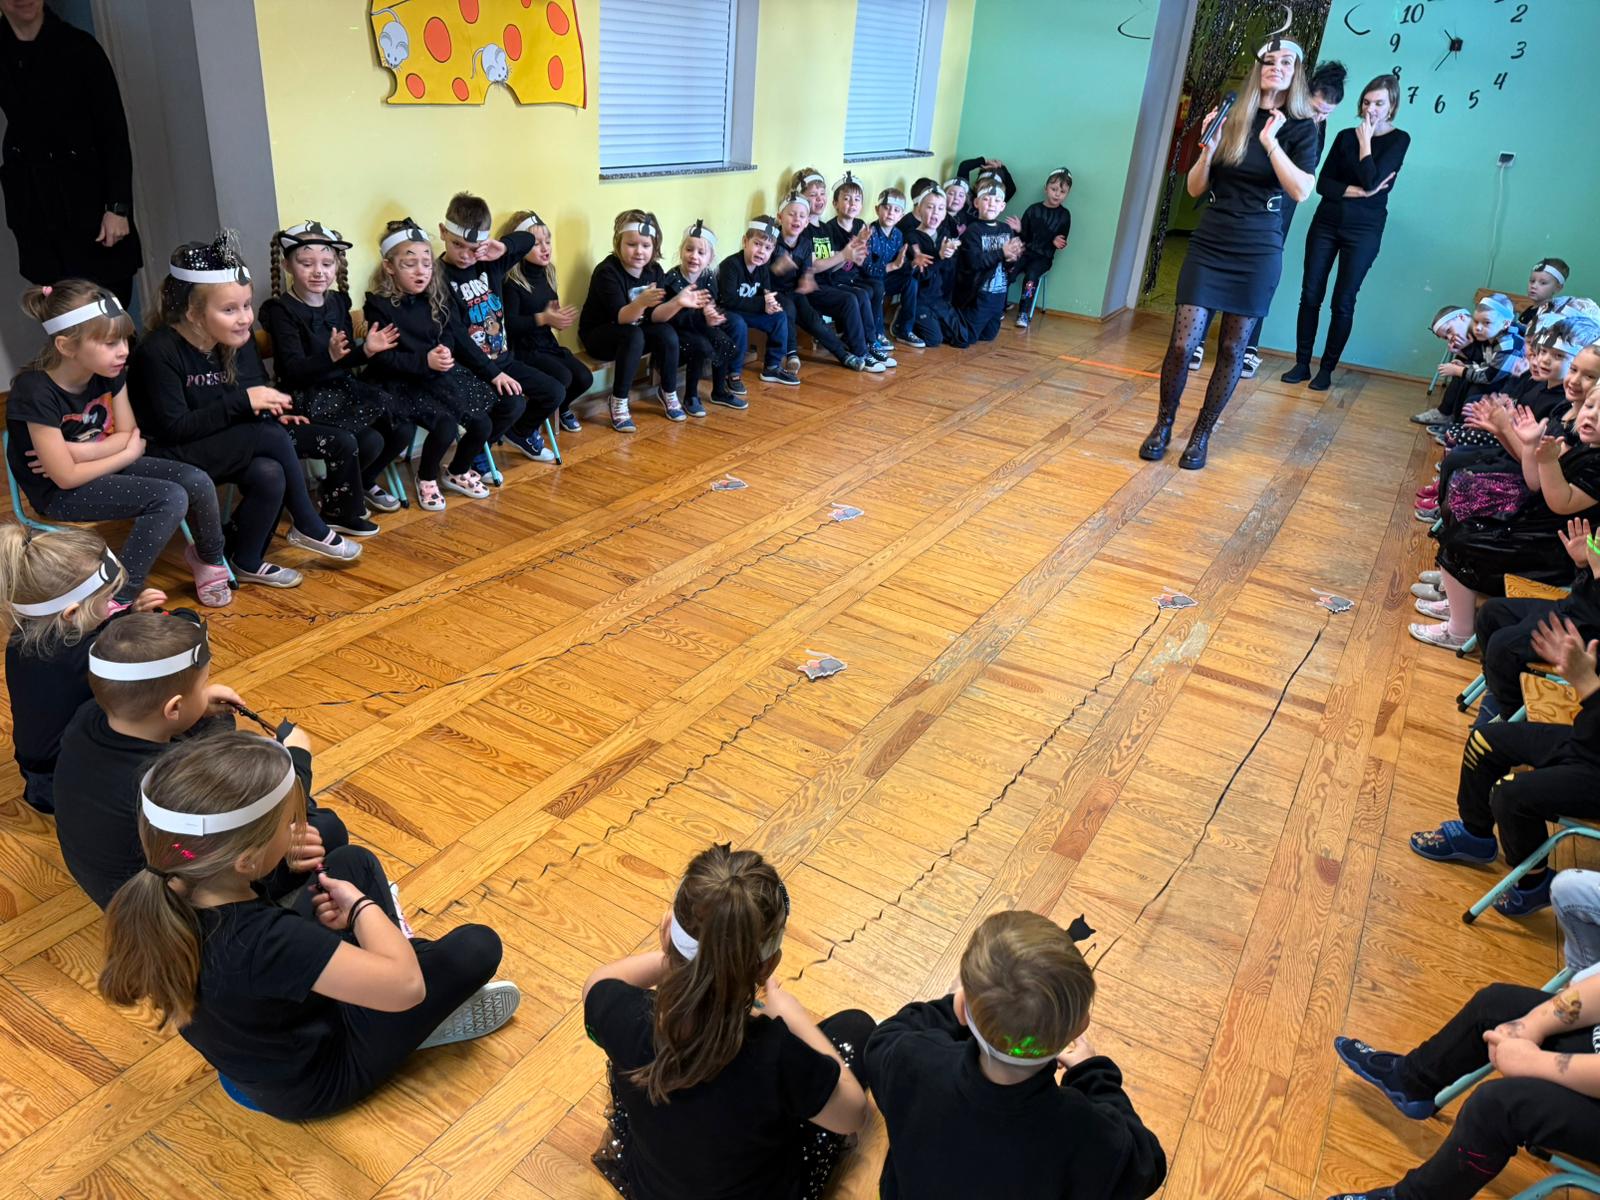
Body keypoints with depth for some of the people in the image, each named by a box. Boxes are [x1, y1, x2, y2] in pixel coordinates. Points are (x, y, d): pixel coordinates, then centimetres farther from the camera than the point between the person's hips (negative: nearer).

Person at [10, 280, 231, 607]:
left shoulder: (110, 373, -7)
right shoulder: (36, 393, -26)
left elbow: (128, 435, 0)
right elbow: (67, 477, -23)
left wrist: (80, 451, -17)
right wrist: (128, 453, -12)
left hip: (107, 468, 6)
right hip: (61, 494, -6)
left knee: (198, 482, -12)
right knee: (170, 499, -25)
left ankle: (209, 559, 16)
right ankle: (121, 595, -13)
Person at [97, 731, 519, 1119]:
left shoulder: (164, 897, -22)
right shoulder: (264, 943, -45)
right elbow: (405, 984, -40)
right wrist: (362, 906, -23)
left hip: (253, 1043, 7)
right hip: (313, 1077, -7)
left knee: (353, 861, 12)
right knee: (476, 946, -5)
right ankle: (426, 1025, 21)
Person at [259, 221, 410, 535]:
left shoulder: (338, 302, 7)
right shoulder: (281, 310, -12)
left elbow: (346, 361, 12)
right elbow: (293, 370, -21)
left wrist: (366, 350, -8)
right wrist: (330, 356, -36)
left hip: (342, 390, 7)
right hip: (306, 402, -7)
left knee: (401, 429, -4)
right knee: (369, 442, -25)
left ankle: (364, 483, 23)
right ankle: (338, 511, 0)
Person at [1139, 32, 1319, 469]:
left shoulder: (1301, 127, 2)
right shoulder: (1231, 119, 6)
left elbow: (1302, 191, -13)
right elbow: (1195, 189, 6)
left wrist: (1271, 141, -17)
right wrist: (1208, 147, -11)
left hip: (1259, 252, -1)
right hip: (1209, 245, 1)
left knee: (1232, 348, 3)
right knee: (1183, 342, -6)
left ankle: (1202, 434, 14)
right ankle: (1163, 424, 12)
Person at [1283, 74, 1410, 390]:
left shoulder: (1398, 139, -2)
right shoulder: (1345, 136, 8)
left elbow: (1371, 179, -17)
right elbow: (1322, 183, 0)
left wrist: (1365, 140, -10)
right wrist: (1358, 191, -13)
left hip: (1364, 230, -3)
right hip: (1326, 222, 4)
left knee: (1343, 302, -2)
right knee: (1310, 294, 0)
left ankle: (1327, 370, 5)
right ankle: (1302, 363, 7)